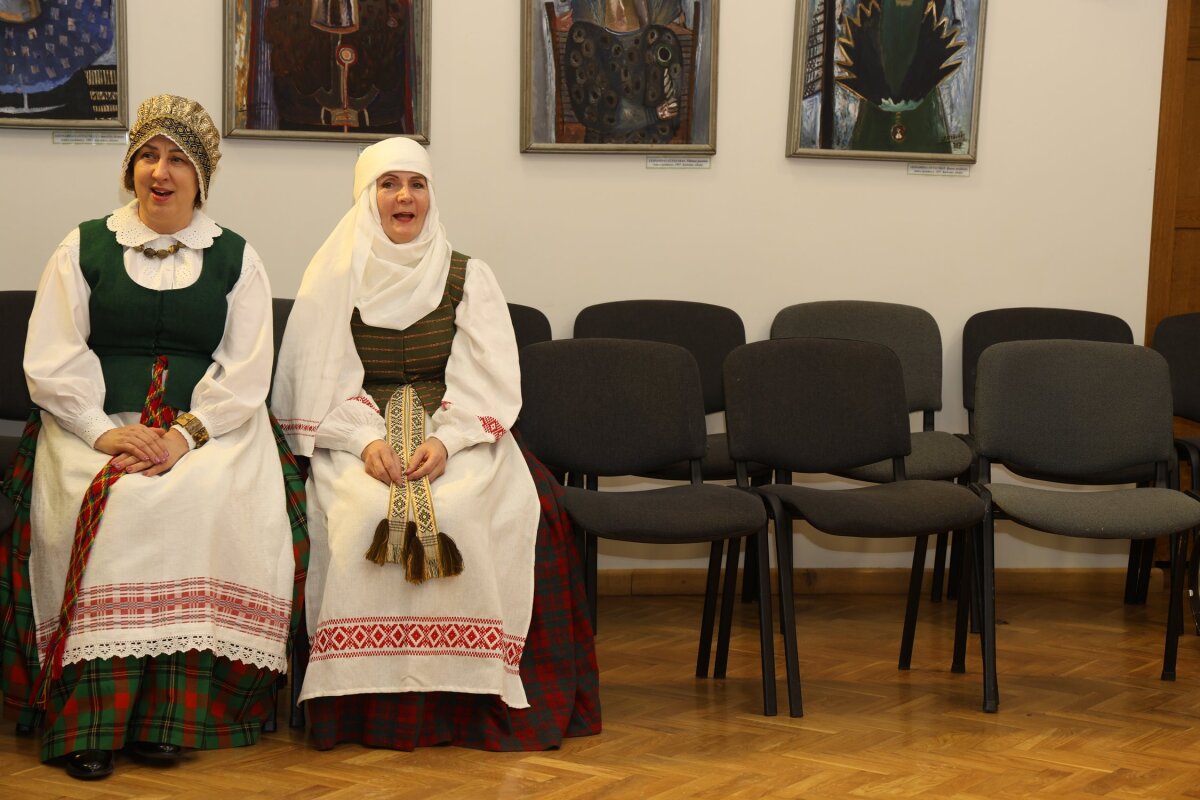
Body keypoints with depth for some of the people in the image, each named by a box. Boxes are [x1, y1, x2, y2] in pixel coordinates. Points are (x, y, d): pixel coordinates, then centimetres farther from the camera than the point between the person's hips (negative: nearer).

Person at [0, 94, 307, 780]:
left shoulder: (236, 259, 13)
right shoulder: (84, 248, 13)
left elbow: (246, 375, 3)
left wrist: (185, 435, -14)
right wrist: (104, 431, -13)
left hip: (210, 428, 0)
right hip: (97, 423, 0)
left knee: (212, 501, -33)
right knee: (109, 505, -32)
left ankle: (172, 715, -27)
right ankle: (90, 718, -28)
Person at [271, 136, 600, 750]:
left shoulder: (468, 278, 11)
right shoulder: (334, 279, 9)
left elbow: (488, 384, 2)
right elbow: (320, 384, 2)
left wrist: (444, 442, -16)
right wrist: (368, 440, -16)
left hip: (458, 439, 0)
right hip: (355, 439, 0)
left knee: (460, 510, -32)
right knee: (363, 510, -32)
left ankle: (464, 693, -22)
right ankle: (369, 696, -24)